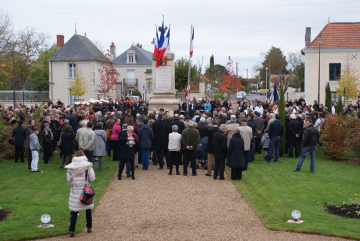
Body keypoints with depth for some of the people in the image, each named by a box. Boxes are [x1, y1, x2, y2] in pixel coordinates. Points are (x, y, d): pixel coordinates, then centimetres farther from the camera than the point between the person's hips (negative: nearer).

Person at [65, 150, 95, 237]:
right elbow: (92, 178, -7)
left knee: (74, 210, 3)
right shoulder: (88, 165, -7)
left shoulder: (71, 166, -5)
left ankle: (71, 230, 0)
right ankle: (89, 227, 26)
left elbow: (68, 179, -3)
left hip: (75, 191, 0)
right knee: (88, 209, 16)